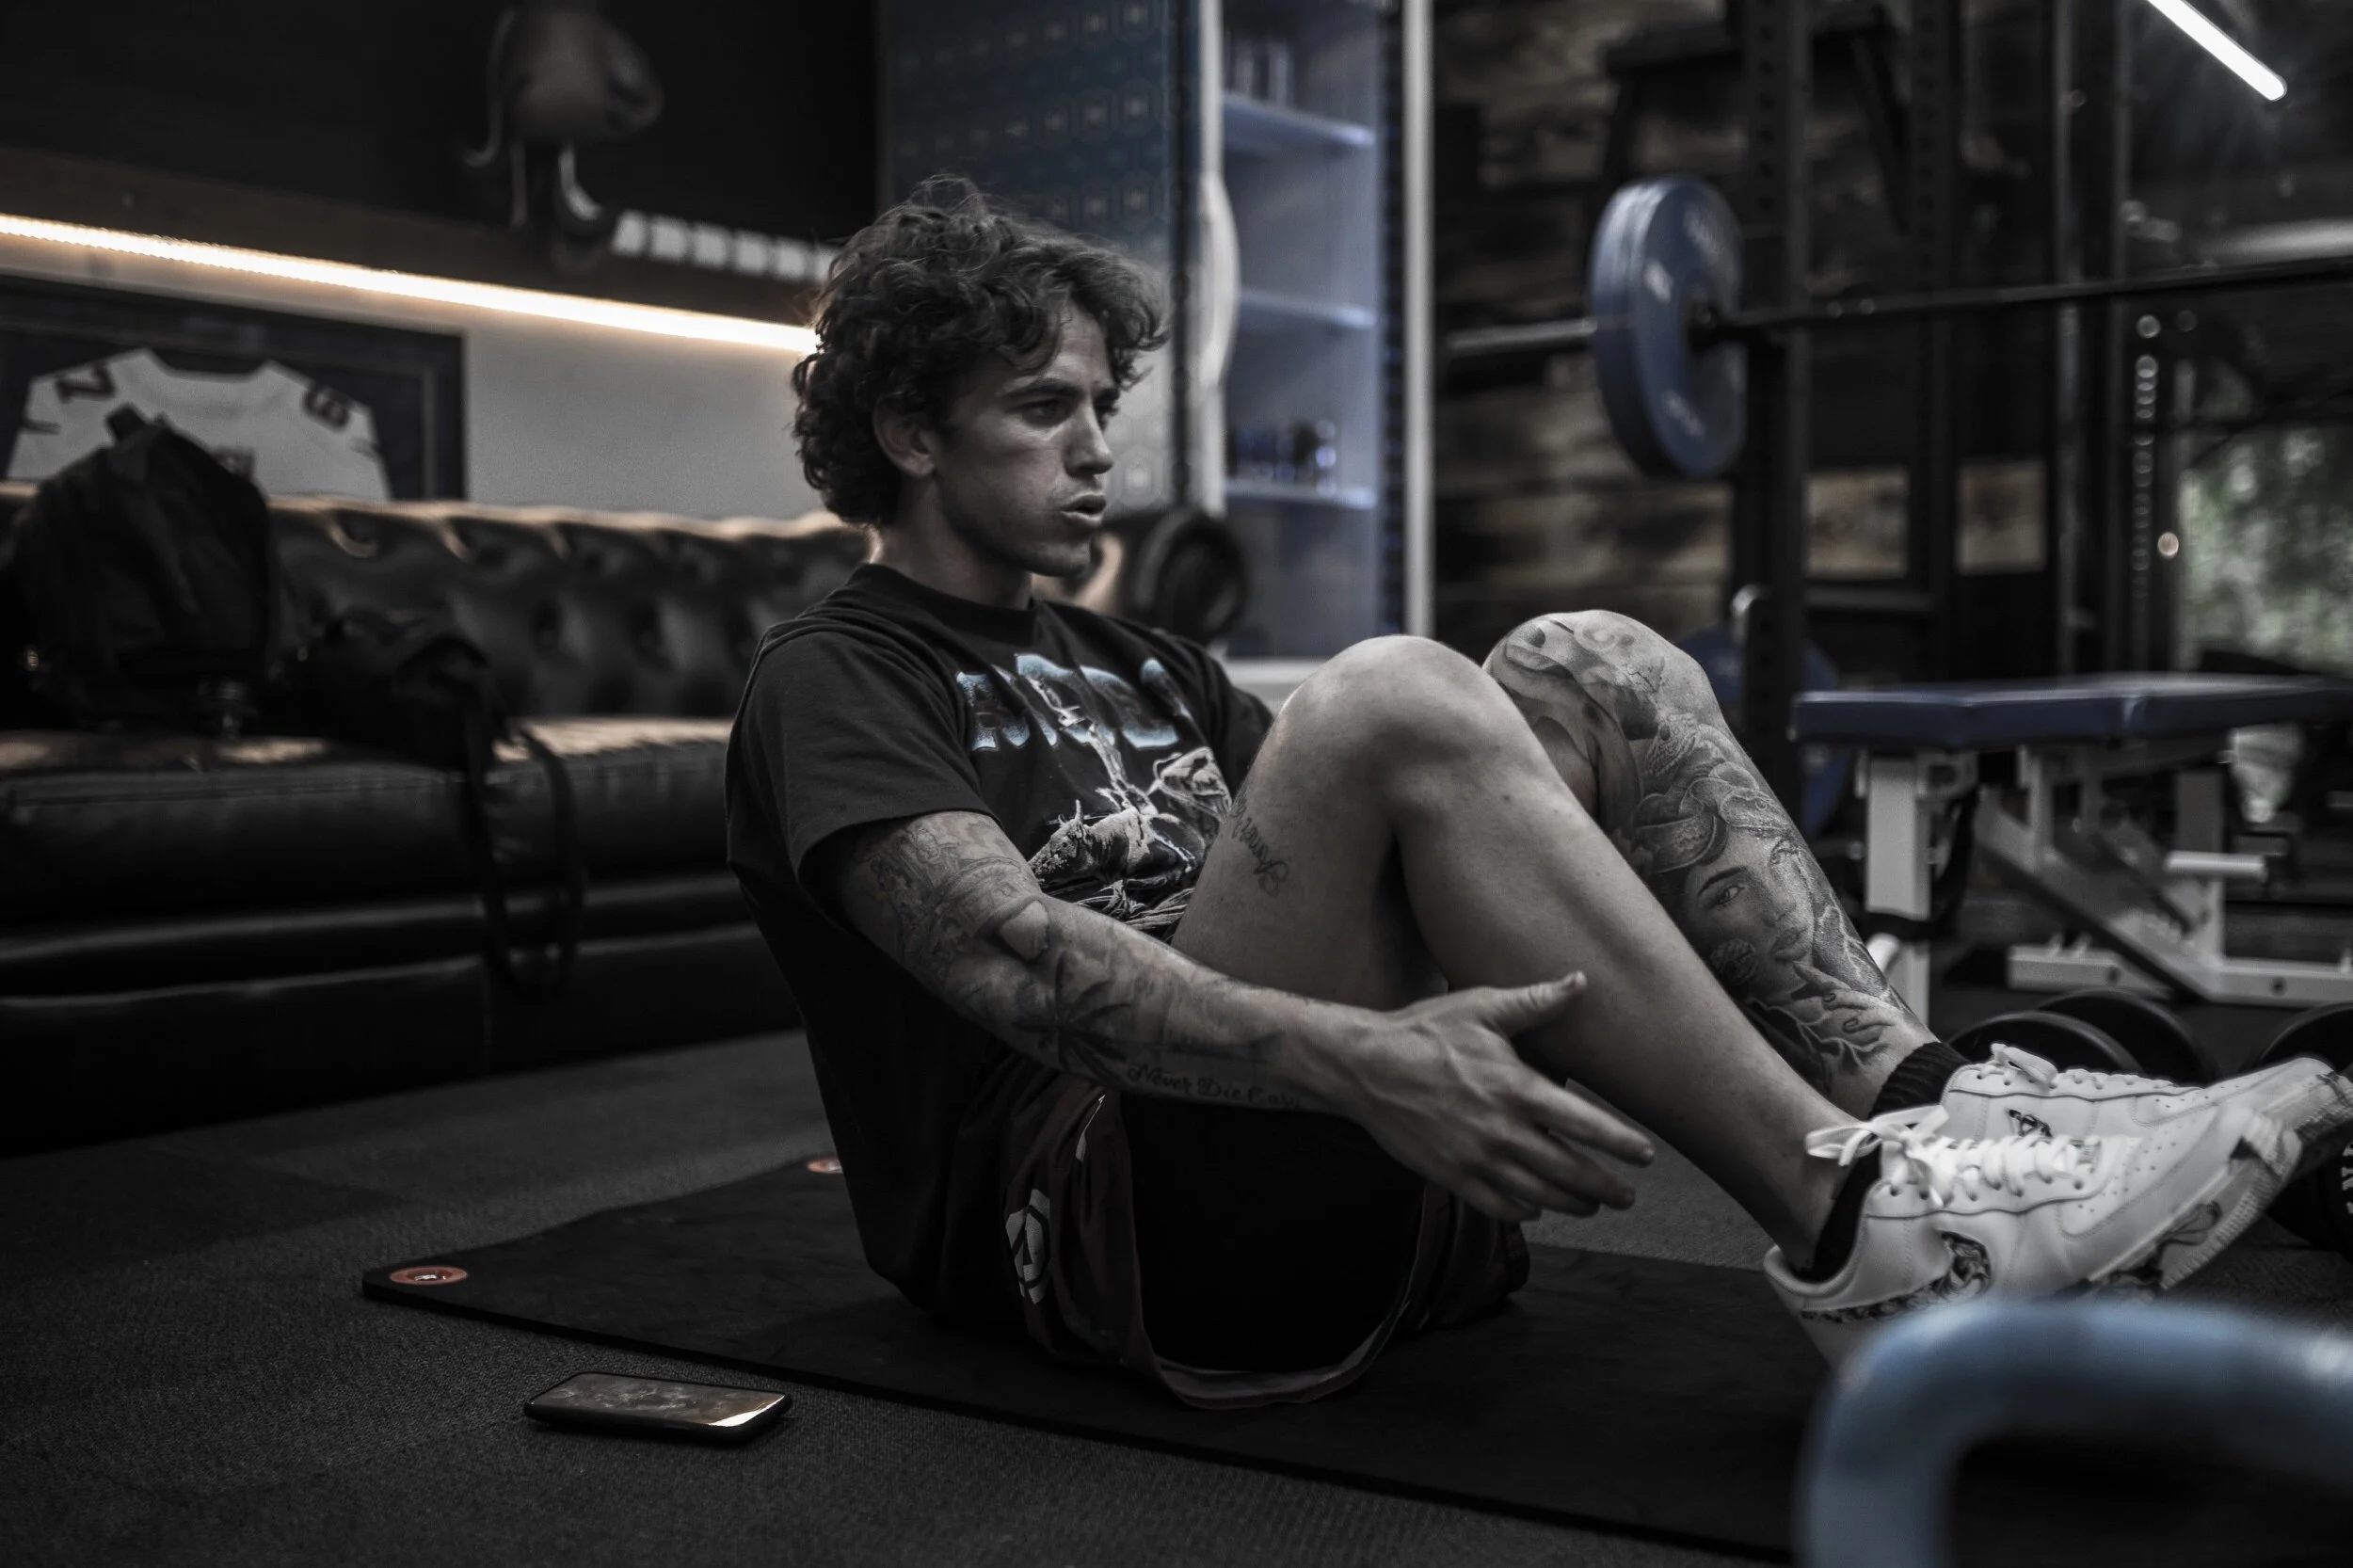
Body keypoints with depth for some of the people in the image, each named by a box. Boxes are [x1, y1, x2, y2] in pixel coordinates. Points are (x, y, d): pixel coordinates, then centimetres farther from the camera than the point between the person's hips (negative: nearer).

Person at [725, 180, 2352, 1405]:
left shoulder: (1136, 665, 25)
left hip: (1361, 1200, 7)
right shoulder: (838, 681, 1)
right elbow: (1014, 959, -19)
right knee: (1389, 698, -28)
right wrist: (1362, 1061, -35)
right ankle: (1856, 1225, -28)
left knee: (1586, 669, -7)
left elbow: (1389, 847, 17)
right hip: (1103, 1225, -7)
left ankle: (1916, 1098, -19)